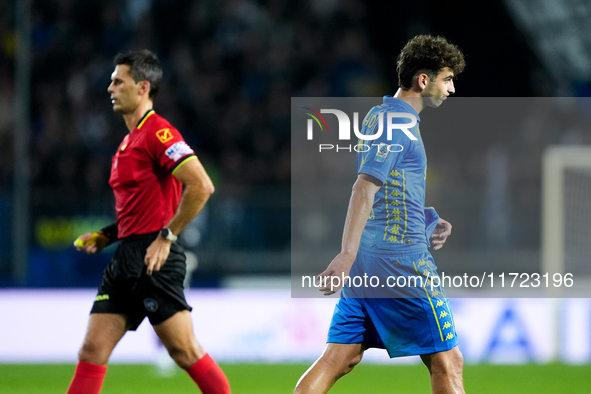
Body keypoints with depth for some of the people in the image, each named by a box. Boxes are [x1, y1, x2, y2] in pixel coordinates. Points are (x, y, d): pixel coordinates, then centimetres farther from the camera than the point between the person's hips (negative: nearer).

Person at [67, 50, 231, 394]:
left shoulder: (158, 133, -11)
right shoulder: (130, 140, 19)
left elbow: (202, 186, -20)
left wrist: (167, 236, -18)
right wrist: (105, 236, 16)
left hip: (154, 258, -9)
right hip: (127, 259, 9)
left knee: (185, 350, -8)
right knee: (93, 349, 3)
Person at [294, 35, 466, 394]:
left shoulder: (378, 115, 18)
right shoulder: (399, 121, -11)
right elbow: (365, 188, -21)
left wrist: (427, 221, 18)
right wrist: (348, 254, -29)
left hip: (365, 264, 9)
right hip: (401, 259, -9)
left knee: (338, 360, 4)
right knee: (447, 361, -2)